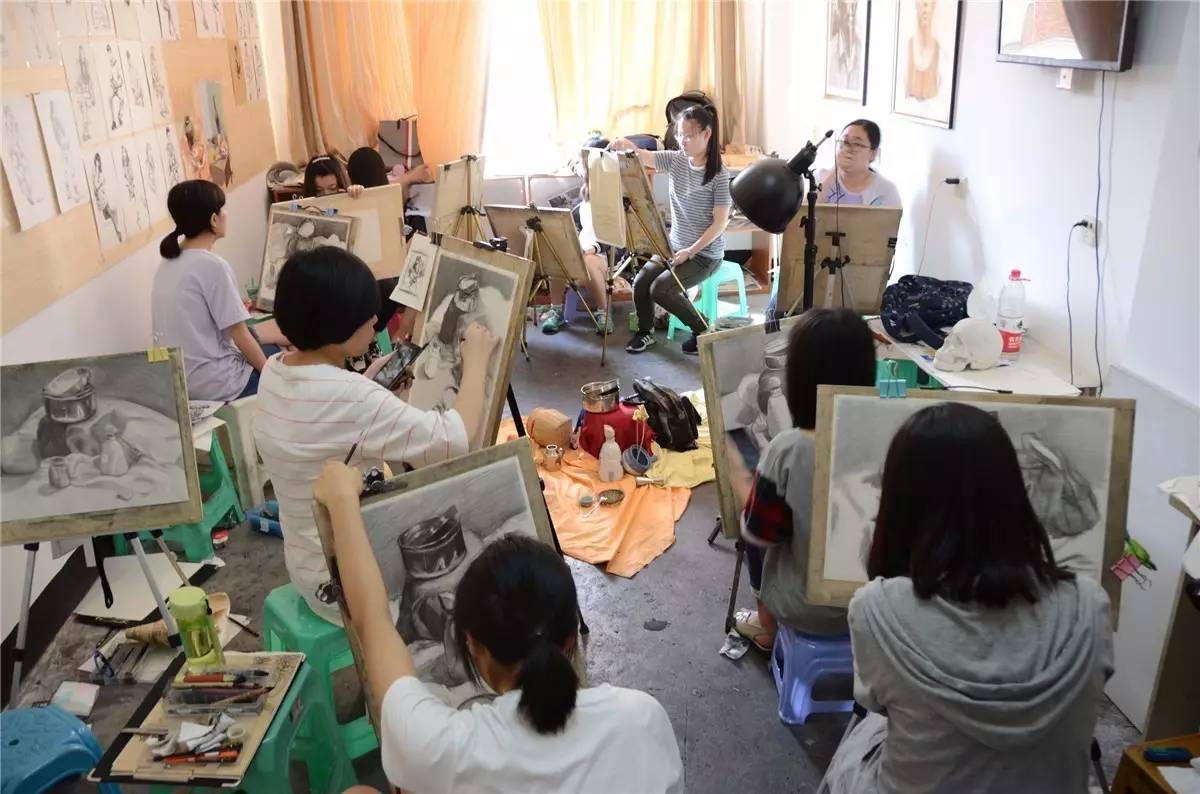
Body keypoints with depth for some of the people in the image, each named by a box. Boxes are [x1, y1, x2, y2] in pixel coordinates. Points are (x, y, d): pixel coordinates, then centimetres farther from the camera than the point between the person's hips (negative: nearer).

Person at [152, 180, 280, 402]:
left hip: (172, 377, 8)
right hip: (210, 383, -8)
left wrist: (233, 310, 16)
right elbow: (240, 337, -16)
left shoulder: (169, 261, 5)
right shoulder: (213, 266, -19)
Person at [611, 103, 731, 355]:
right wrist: (629, 147, -38)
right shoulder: (676, 160, -1)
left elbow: (720, 222, -16)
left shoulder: (719, 176, -17)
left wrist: (690, 251, -22)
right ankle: (645, 331, 15)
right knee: (640, 282, -12)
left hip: (705, 254, -6)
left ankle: (703, 329, 1)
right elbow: (645, 157, -14)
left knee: (660, 289, -21)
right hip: (674, 245, 6)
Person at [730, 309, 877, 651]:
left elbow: (760, 533, -13)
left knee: (753, 536, 26)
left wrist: (740, 480, 3)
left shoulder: (787, 450, -28)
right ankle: (770, 621, 44)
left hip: (808, 609, -3)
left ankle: (767, 628, 43)